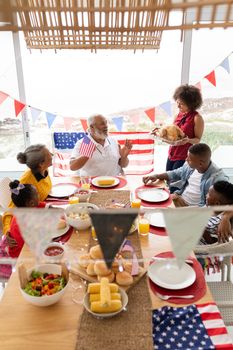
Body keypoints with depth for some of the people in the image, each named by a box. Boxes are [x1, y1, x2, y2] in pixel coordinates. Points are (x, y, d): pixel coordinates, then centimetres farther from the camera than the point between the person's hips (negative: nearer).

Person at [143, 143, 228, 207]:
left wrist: (188, 209, -27)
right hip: (178, 201, 7)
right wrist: (157, 176, 3)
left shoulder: (218, 178, -24)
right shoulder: (190, 165, -1)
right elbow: (175, 173, 18)